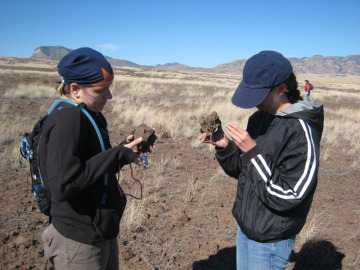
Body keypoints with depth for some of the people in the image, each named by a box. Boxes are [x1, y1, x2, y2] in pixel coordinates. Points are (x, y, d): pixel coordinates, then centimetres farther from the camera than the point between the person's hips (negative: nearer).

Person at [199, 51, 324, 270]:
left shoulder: (301, 132, -23)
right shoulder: (260, 118, 0)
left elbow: (286, 196, -25)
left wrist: (253, 151, -29)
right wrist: (224, 146, -11)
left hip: (270, 241, -7)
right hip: (245, 227, 7)